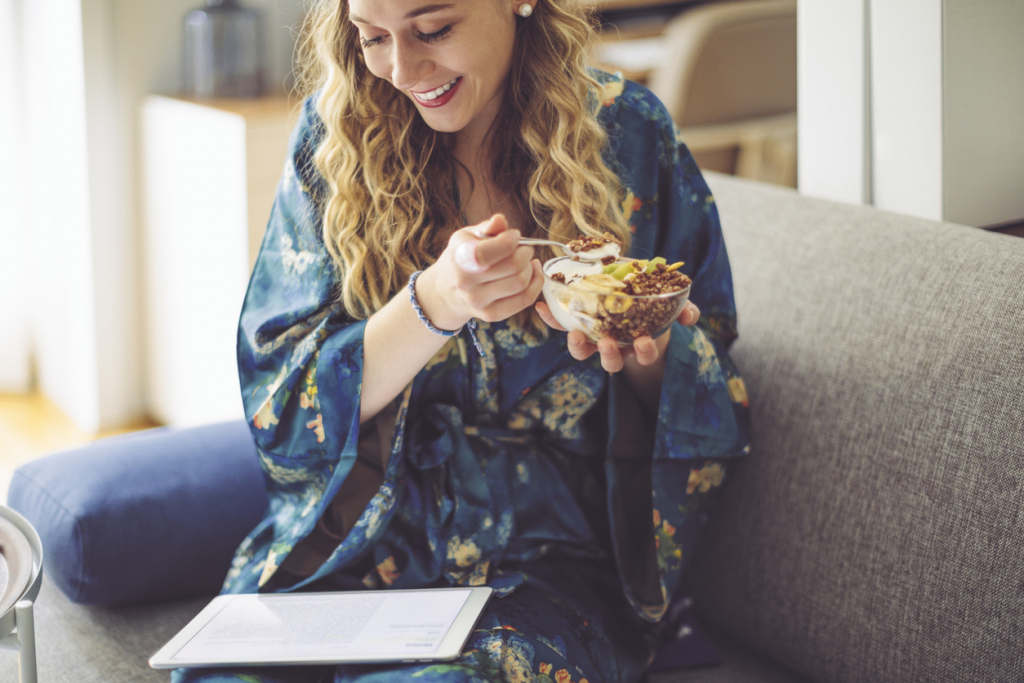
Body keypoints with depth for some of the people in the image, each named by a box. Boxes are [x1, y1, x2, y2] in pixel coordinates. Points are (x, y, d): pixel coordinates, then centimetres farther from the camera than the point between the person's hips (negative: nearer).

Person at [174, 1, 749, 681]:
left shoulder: (628, 134, -1)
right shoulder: (336, 132, 0)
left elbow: (711, 392, 6)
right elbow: (282, 404, -5)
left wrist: (643, 356, -18)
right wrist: (432, 304, -23)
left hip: (543, 562, -1)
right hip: (353, 543, 1)